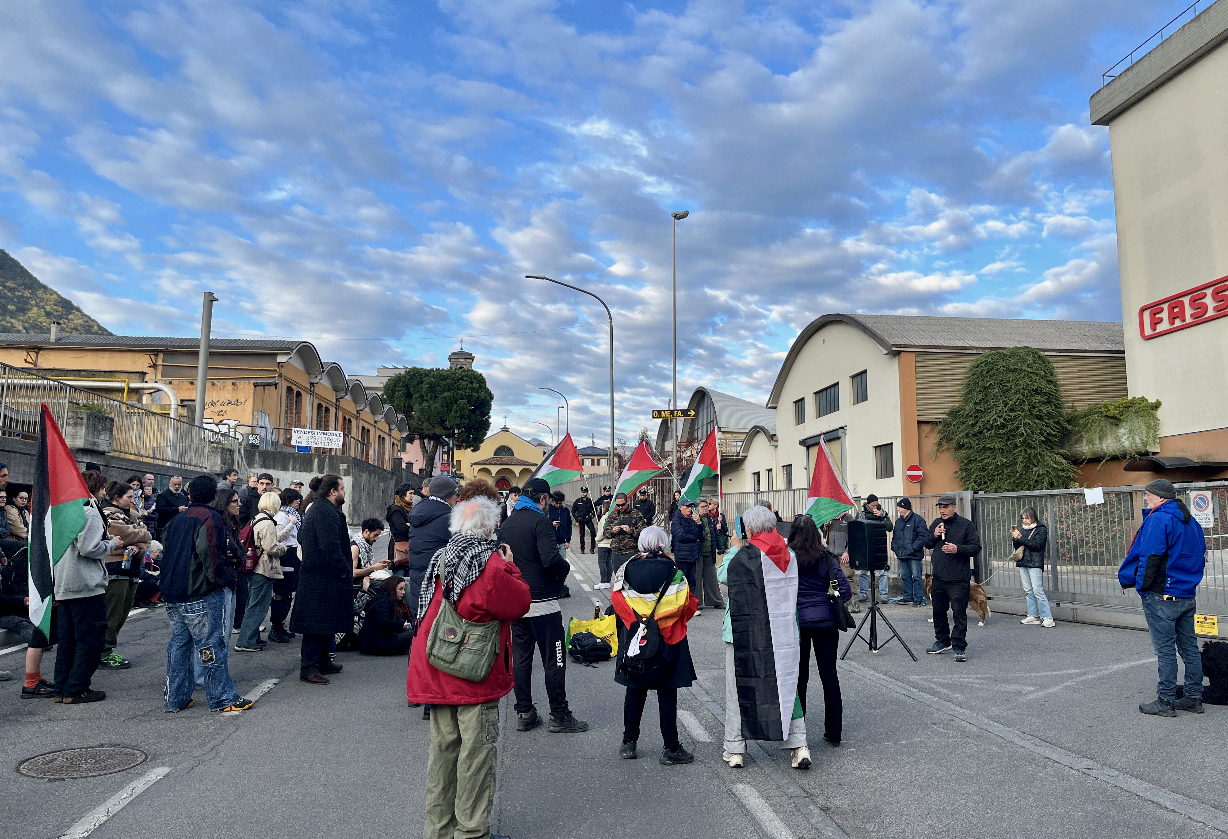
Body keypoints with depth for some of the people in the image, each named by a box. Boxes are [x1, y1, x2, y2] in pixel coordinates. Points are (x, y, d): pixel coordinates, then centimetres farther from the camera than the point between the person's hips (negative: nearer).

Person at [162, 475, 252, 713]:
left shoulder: (176, 520, 13)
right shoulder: (210, 518, -12)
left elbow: (167, 555, 18)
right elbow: (211, 556, -20)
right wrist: (226, 578, -8)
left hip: (175, 598, 8)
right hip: (203, 596, -8)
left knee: (179, 644, 14)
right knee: (212, 645, -2)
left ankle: (174, 698, 20)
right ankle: (223, 697, 3)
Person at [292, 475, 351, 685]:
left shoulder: (314, 509, 17)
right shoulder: (327, 512, -19)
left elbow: (301, 538, 26)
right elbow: (331, 547, -26)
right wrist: (344, 570, -17)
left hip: (312, 572, 11)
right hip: (324, 578, -11)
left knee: (325, 622, 18)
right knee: (318, 623, -6)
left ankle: (323, 662, 27)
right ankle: (308, 668, -1)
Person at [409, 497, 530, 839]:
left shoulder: (440, 559, 9)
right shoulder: (492, 564, -15)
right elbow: (519, 603, -11)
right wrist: (510, 568, 1)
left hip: (437, 674, 7)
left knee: (443, 748, 16)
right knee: (477, 753, 3)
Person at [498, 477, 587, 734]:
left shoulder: (506, 524, 10)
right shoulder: (539, 521, -14)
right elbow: (551, 558, -24)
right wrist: (565, 569, -6)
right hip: (542, 601, -7)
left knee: (520, 659, 13)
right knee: (554, 659, 1)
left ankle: (524, 713, 18)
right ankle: (559, 716, 6)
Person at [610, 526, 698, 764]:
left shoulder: (626, 569, -4)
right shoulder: (672, 571, -10)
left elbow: (616, 599, -7)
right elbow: (687, 604, -8)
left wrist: (634, 620, 3)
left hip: (634, 639, 3)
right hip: (668, 639, -2)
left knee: (635, 691, 15)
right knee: (667, 695, 5)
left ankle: (629, 743, 22)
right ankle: (671, 748, 9)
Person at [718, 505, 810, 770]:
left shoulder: (743, 557, -17)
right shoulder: (789, 554, 0)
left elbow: (722, 575, -1)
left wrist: (734, 548, 11)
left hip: (746, 635, -4)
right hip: (784, 633, 5)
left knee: (739, 689, 8)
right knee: (786, 687, 13)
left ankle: (735, 749, 15)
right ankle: (798, 745, 9)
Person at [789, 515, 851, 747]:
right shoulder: (826, 558, -1)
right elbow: (846, 592, -3)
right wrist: (830, 605, 12)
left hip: (796, 622, -1)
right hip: (825, 622, 2)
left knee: (799, 677, 8)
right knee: (829, 675, 11)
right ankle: (833, 733, 19)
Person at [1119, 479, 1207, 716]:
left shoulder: (1158, 519, -15)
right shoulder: (1191, 521, 14)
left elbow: (1150, 556, -20)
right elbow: (1201, 556, 20)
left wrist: (1142, 584, -10)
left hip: (1161, 596, -9)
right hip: (1188, 595, 9)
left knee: (1165, 649, -4)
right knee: (1189, 646, 14)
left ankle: (1165, 702, 2)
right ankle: (1194, 698, 21)